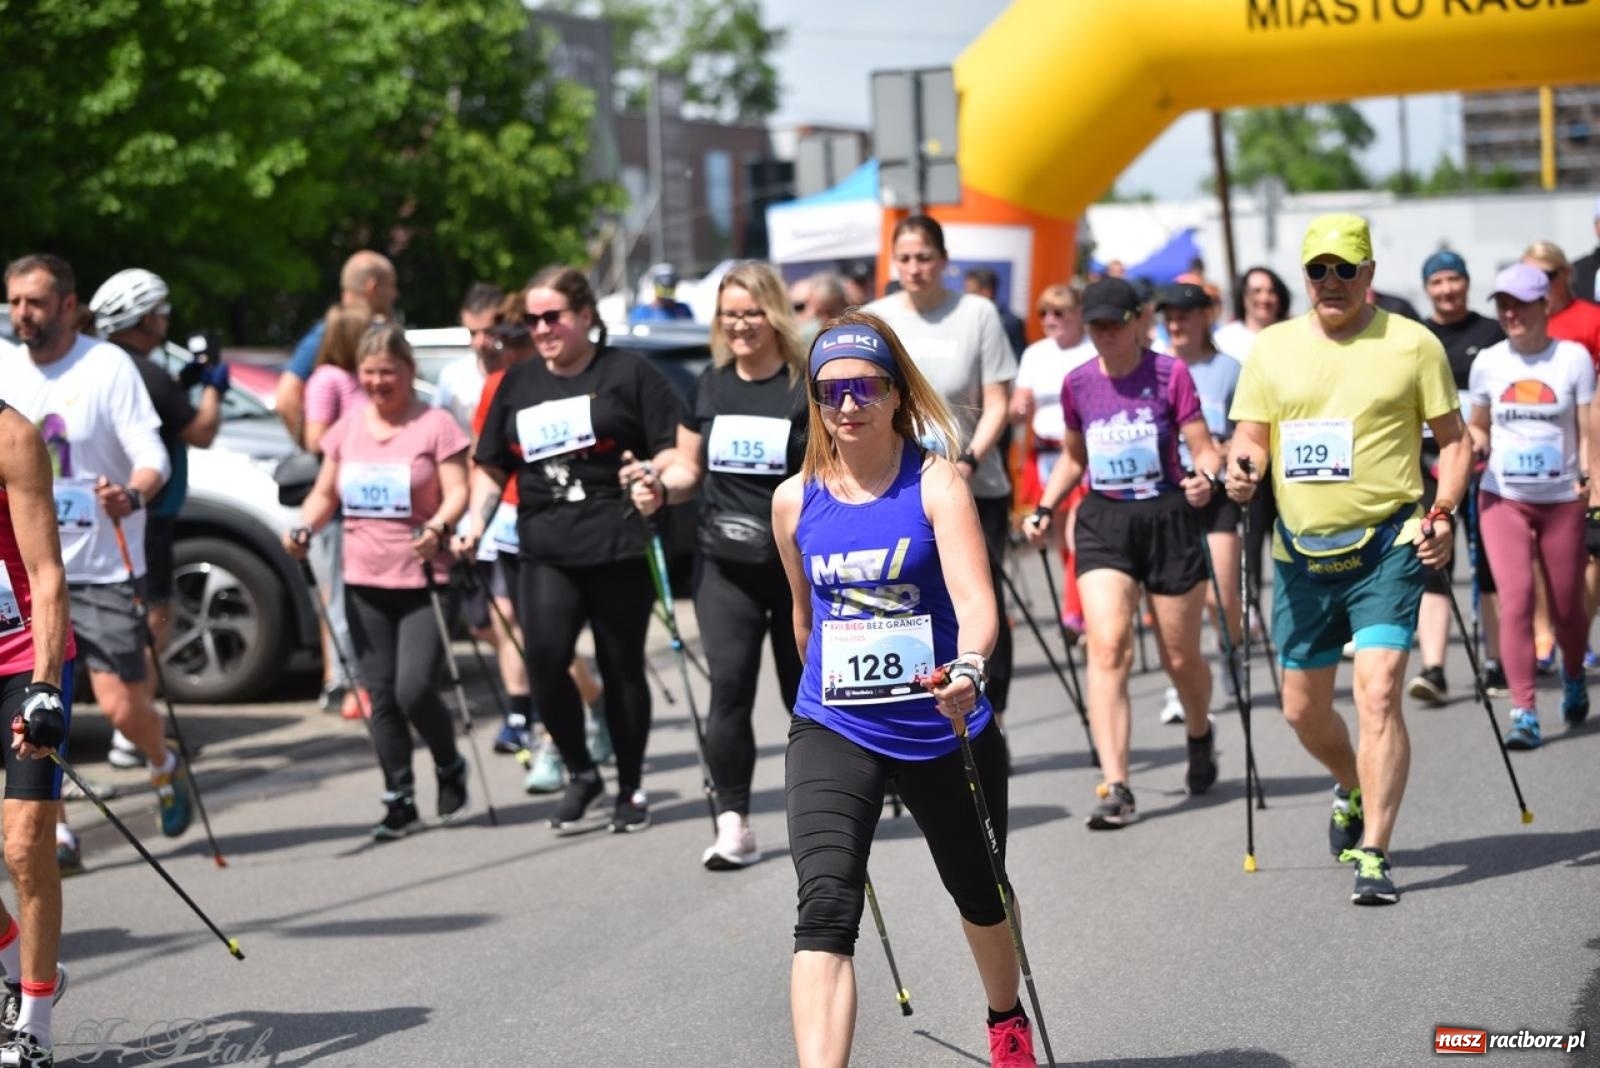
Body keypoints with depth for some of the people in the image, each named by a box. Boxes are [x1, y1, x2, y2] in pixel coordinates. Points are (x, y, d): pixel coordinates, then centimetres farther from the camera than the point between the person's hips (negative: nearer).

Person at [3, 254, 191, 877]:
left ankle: (165, 769, 28)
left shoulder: (108, 366, -9)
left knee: (122, 707, -4)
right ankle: (53, 834, 8)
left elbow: (153, 458, -15)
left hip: (103, 568, -4)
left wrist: (131, 494, -34)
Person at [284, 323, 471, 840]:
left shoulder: (435, 425, -3)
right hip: (364, 583, 5)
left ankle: (450, 769, 15)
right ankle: (400, 800, 14)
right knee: (381, 696, 5)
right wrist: (303, 528, -4)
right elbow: (325, 493, 16)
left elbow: (457, 493, -9)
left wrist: (438, 526, -28)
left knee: (415, 689, -13)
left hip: (423, 581, -5)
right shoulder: (347, 428, 11)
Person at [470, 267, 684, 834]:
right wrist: (477, 523, 5)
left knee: (622, 668, 5)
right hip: (544, 549, 3)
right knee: (544, 659, -13)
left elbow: (675, 448, -2)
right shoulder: (517, 384, 15)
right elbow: (490, 467, 19)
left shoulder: (628, 373, 1)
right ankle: (580, 772, 8)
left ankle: (631, 788, 21)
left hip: (619, 548, -3)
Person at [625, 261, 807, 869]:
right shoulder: (710, 386, 8)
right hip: (725, 565, 3)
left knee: (802, 690, 9)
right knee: (729, 685, -10)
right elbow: (690, 468, 15)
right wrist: (661, 488, -7)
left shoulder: (810, 385, -5)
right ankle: (732, 823, -8)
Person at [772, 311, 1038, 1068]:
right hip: (832, 731, 1)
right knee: (824, 911, -20)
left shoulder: (937, 483, -11)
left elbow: (975, 599, -26)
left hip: (943, 731, -1)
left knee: (980, 895, 22)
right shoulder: (795, 501, -1)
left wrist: (967, 671, -45)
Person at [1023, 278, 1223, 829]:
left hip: (1168, 518, -2)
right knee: (1108, 646, -17)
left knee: (1181, 658, 9)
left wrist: (1204, 478, -27)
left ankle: (1200, 737, 44)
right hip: (1103, 521, 2)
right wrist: (1045, 508, 9)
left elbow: (1203, 448, -5)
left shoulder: (1169, 374, -5)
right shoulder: (1078, 383, 6)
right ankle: (1116, 788, -21)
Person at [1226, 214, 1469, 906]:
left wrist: (1443, 512, -11)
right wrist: (1242, 468, -13)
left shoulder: (1412, 344, -1)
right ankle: (1354, 790, 42)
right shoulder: (1272, 348, 7)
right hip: (1302, 553, 4)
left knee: (1377, 695, -16)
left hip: (1388, 545, -4)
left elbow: (1452, 438, 3)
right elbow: (1249, 436, 10)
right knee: (1302, 707, 12)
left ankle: (1372, 853, -12)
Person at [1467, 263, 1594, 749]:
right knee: (1516, 598, -14)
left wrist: (1589, 477, -18)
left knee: (1566, 606, 8)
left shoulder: (1574, 358, -3)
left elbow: (1588, 431, -3)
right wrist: (1470, 444, -6)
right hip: (1503, 499, 1)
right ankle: (1523, 712, -12)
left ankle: (1573, 678, 41)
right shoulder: (1488, 362, 4)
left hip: (1562, 499, -1)